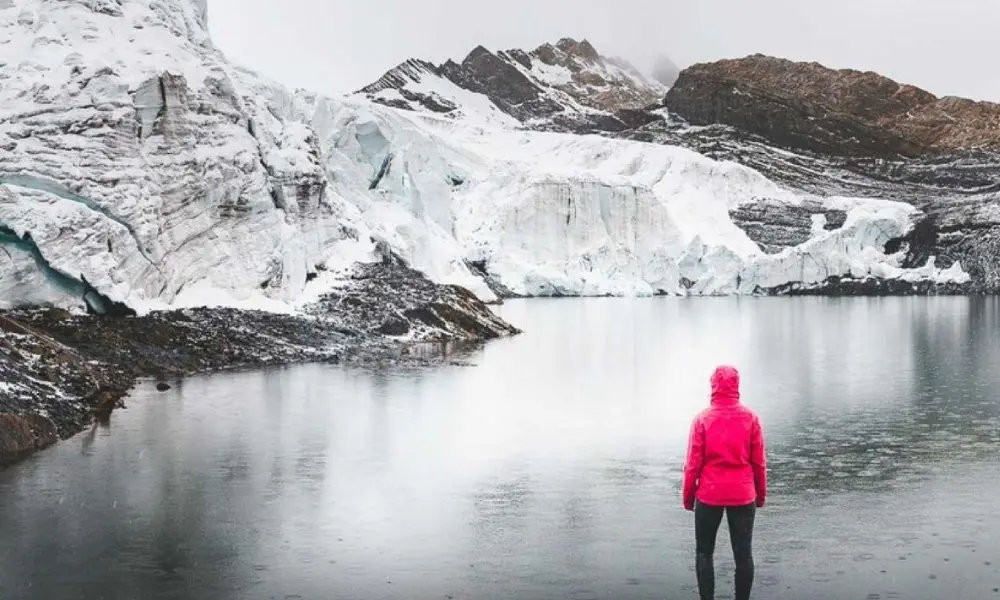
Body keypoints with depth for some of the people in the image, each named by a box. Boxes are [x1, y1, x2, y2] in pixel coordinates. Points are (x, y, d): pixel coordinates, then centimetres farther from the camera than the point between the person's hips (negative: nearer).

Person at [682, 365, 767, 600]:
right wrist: (761, 492, 12)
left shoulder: (702, 419, -8)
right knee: (743, 553, 8)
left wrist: (688, 495, 5)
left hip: (709, 495, -1)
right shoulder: (750, 418, -3)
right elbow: (759, 461, 1)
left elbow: (693, 462, -6)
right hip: (743, 495, 1)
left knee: (704, 552, 10)